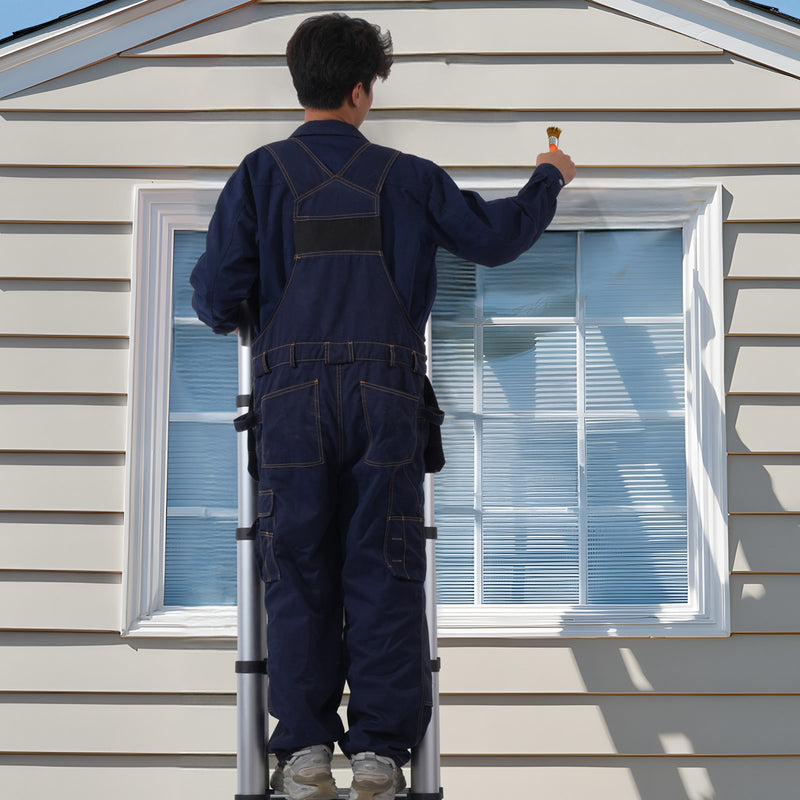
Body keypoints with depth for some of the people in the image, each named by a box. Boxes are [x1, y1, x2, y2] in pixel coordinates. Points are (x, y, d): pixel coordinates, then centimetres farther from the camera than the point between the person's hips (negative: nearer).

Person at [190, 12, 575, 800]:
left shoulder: (261, 173, 7)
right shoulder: (406, 176, 9)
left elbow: (215, 294, 1)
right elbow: (495, 237, 18)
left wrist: (234, 317, 26)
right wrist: (549, 180, 37)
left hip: (293, 393, 0)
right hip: (387, 396, 0)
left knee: (298, 570, 6)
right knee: (382, 571, 4)